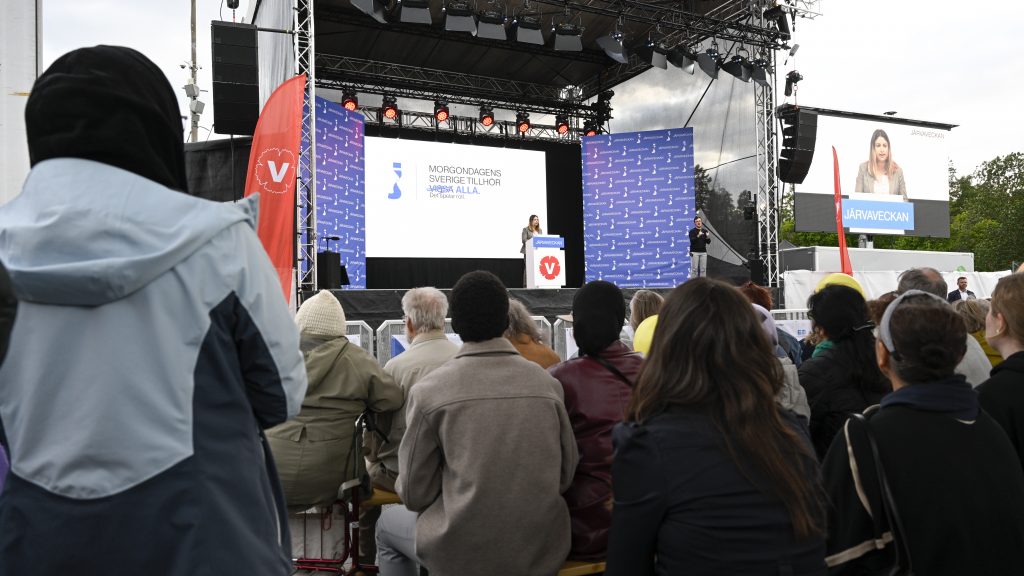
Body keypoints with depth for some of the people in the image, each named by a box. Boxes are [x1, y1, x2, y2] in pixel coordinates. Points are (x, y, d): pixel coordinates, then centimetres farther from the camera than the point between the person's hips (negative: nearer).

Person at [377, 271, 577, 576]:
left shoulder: (429, 390, -14)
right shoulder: (548, 383, -6)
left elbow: (415, 494, -7)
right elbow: (566, 476, 2)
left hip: (464, 551, -3)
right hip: (545, 549, 4)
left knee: (387, 525, 27)